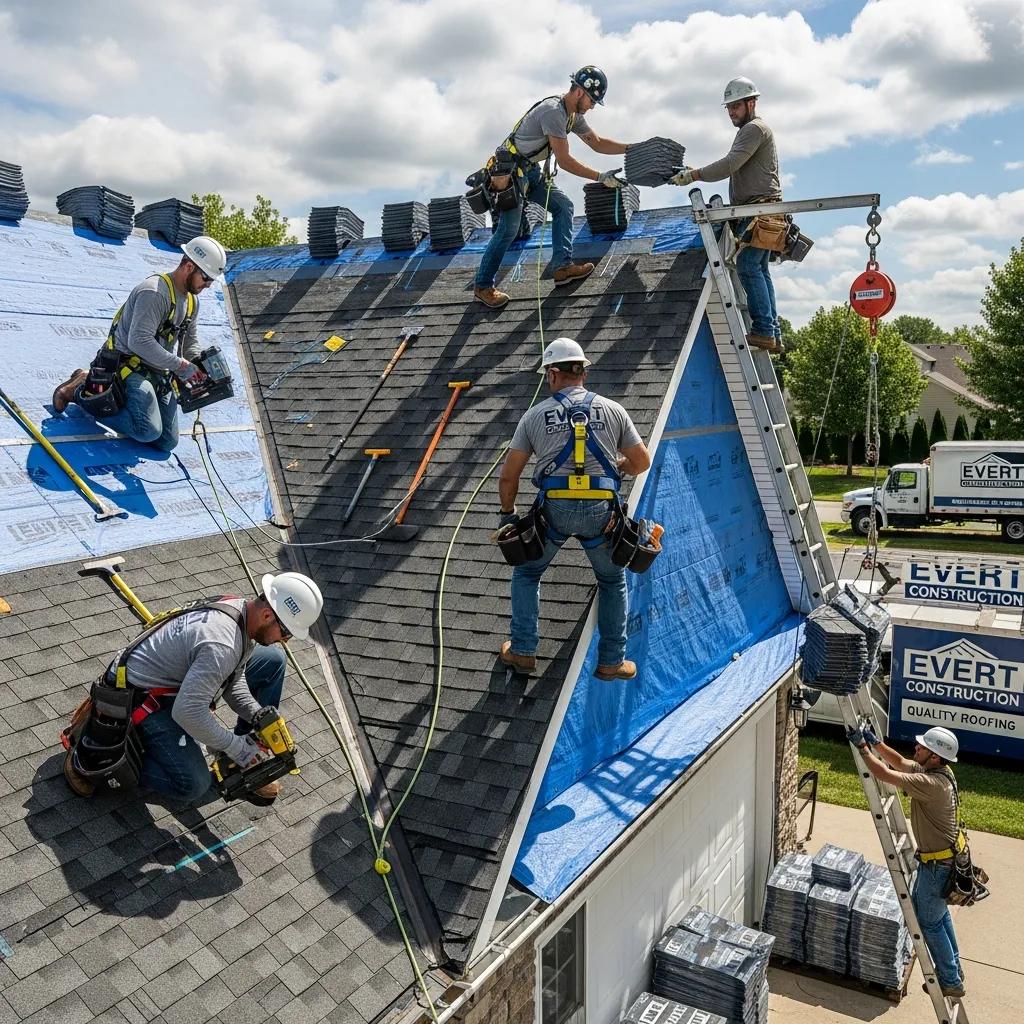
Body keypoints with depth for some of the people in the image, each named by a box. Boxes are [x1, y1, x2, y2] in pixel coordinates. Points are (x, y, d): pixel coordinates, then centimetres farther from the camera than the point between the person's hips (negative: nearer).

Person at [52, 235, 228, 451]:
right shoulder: (154, 292, -20)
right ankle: (81, 391, -7)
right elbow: (140, 342, -28)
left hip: (159, 375, 9)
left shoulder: (192, 301, 9)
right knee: (149, 431, -27)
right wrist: (180, 366, -26)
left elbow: (190, 341, 18)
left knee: (167, 443, 6)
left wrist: (200, 367, -3)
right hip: (128, 367, -9)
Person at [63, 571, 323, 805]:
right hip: (143, 697, -9)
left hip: (179, 679, 9)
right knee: (192, 786, -19)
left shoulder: (242, 610, -6)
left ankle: (247, 759, 12)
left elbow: (232, 680, 7)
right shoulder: (222, 645, -36)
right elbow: (188, 712, -36)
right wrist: (234, 745, -23)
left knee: (272, 660, 3)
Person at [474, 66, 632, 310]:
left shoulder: (574, 114, 8)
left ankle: (562, 267, 2)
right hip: (511, 170, -10)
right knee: (508, 229, -12)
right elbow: (564, 161, -25)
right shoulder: (553, 111, -23)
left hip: (531, 171, 10)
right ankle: (483, 286, -1)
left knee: (563, 206, 3)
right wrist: (601, 177, -24)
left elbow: (598, 143, 16)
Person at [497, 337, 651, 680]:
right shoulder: (612, 409, 8)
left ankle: (522, 651, 22)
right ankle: (611, 661, 24)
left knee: (527, 573, 24)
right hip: (600, 510, 1)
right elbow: (642, 462, 13)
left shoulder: (535, 414, 6)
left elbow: (508, 476, 7)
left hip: (554, 508, -1)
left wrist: (507, 513, 22)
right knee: (613, 581, 24)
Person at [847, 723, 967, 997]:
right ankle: (953, 967, 41)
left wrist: (862, 746, -24)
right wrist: (875, 741, -4)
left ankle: (951, 982, 21)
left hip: (938, 864, -10)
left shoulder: (932, 784, -33)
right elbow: (900, 762, 9)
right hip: (944, 856, 10)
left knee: (929, 921, 7)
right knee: (938, 912, 25)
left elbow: (884, 774, -34)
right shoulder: (938, 770, -4)